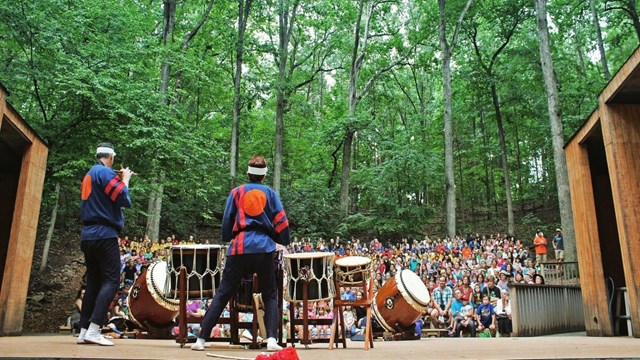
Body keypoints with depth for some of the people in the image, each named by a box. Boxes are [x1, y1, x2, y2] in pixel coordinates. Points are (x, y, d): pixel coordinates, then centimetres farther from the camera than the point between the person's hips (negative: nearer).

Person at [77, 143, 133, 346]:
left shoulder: (89, 175, 19)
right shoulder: (105, 172, -9)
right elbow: (124, 200, -13)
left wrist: (119, 180, 21)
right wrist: (125, 180, 3)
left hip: (88, 236, 9)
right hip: (105, 236, -9)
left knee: (93, 283, 10)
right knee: (111, 281, -9)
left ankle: (83, 332, 8)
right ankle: (93, 331, -17)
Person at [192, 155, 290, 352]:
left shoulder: (237, 192, 10)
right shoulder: (270, 193, 9)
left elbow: (226, 222, 12)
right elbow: (281, 221, 5)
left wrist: (228, 238, 31)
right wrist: (284, 241, 22)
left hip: (240, 248, 1)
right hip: (264, 249, 0)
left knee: (222, 295, 7)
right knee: (270, 295, 11)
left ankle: (201, 339, 7)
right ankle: (271, 340, -3)